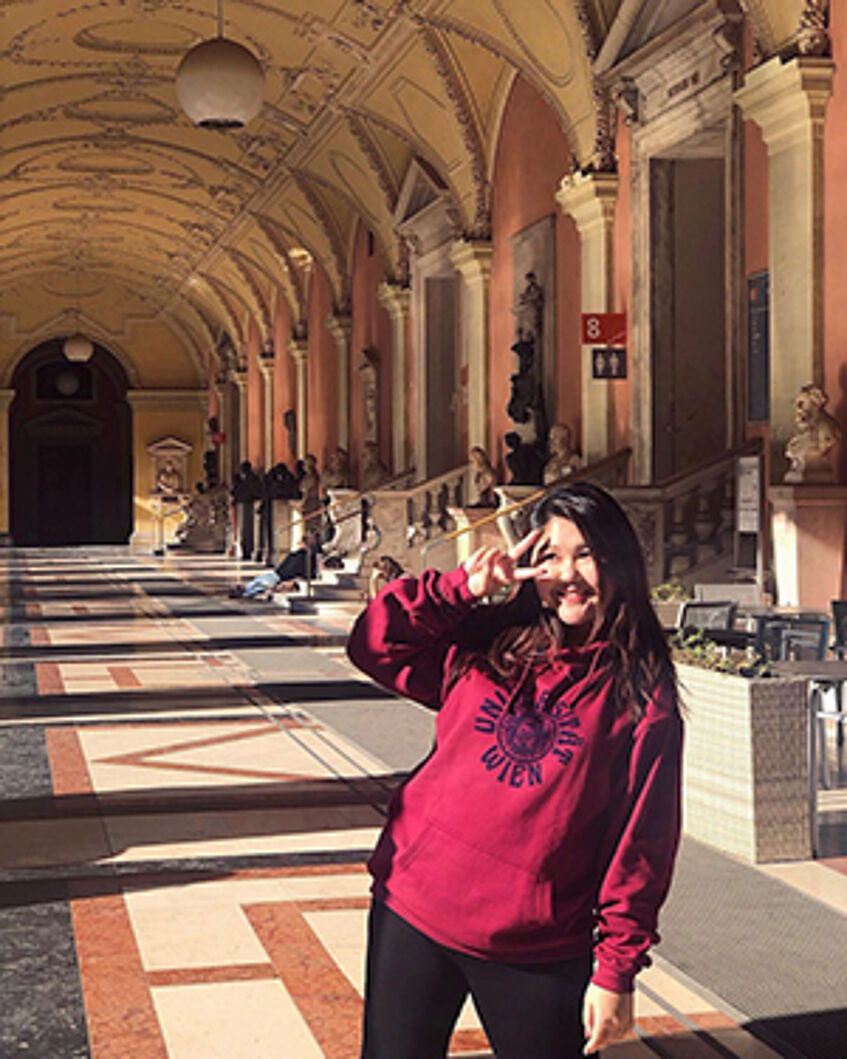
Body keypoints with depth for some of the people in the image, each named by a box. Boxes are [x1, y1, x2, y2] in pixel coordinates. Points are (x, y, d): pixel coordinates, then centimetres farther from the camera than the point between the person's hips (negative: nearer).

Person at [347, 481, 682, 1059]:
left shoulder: (641, 695, -5)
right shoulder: (485, 643, 5)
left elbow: (642, 841, -5)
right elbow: (373, 645, 4)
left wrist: (616, 970, -7)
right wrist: (463, 588, -7)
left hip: (538, 952, -3)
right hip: (415, 910, 3)